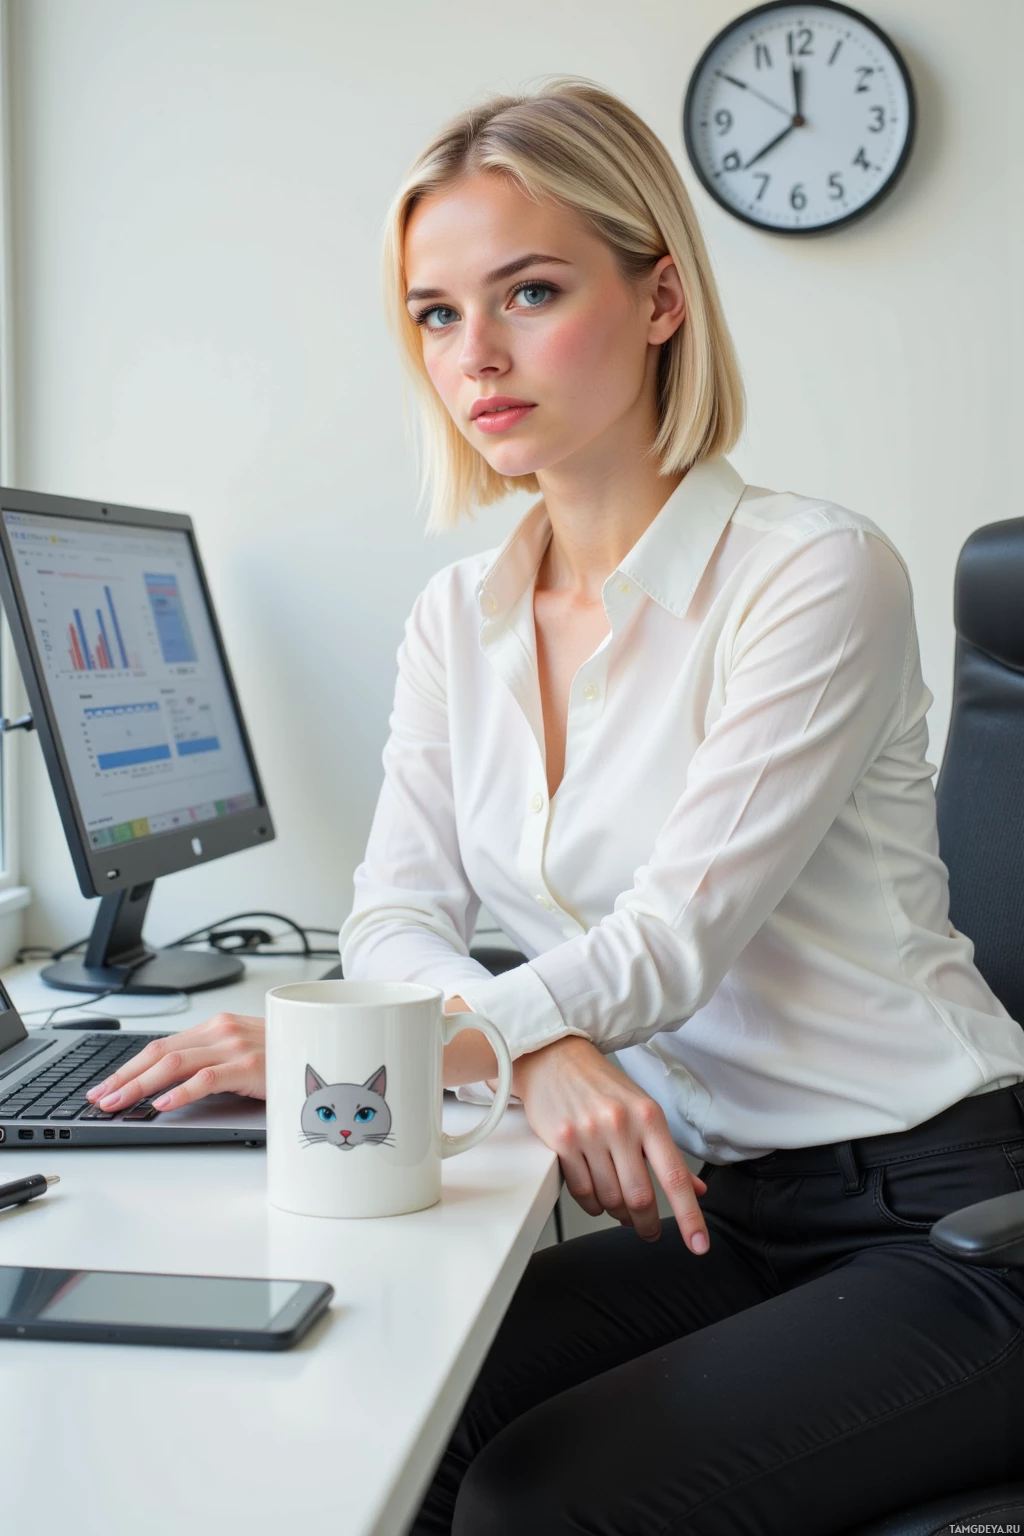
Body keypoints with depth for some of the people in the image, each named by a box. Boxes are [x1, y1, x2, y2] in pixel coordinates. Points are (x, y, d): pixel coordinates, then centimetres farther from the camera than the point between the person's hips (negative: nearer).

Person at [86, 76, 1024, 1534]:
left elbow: (672, 943, -20)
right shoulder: (458, 618, 7)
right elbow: (396, 921, -1)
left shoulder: (812, 571, -13)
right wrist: (546, 1055, -23)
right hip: (720, 1210, 5)